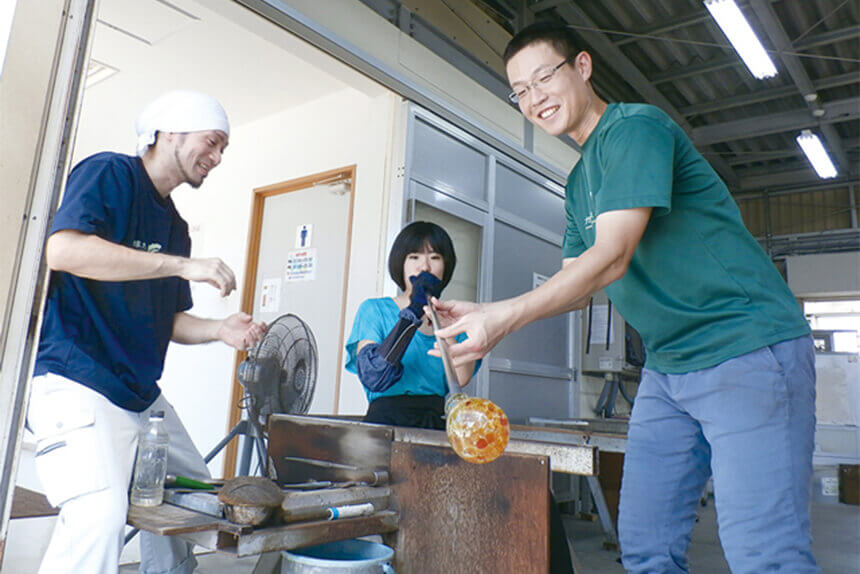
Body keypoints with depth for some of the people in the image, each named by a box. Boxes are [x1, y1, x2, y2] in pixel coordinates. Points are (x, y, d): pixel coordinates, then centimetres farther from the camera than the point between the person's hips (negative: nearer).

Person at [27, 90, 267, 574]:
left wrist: (221, 330, -2)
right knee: (101, 514, -24)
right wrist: (184, 265, -24)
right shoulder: (108, 172, -5)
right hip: (76, 380, -9)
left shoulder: (175, 226, 18)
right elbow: (63, 249, -24)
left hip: (143, 393, 9)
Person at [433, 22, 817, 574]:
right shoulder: (579, 182, 16)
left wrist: (503, 319, -27)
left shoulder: (637, 127, -11)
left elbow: (611, 258, -22)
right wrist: (481, 313, 3)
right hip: (668, 365, 8)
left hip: (747, 347, -8)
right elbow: (576, 287, 15)